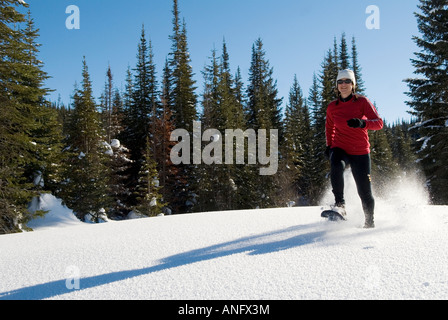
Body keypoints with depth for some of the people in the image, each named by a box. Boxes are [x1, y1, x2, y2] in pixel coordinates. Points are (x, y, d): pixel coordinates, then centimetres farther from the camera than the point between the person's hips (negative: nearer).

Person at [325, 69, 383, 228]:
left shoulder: (362, 102, -4)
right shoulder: (332, 107, 4)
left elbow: (379, 123, -12)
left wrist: (362, 123, -31)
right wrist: (329, 145, 11)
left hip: (360, 152, -1)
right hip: (340, 148, 1)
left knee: (365, 192, 0)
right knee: (337, 166, -36)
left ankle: (370, 221, 24)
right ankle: (340, 205, -28)